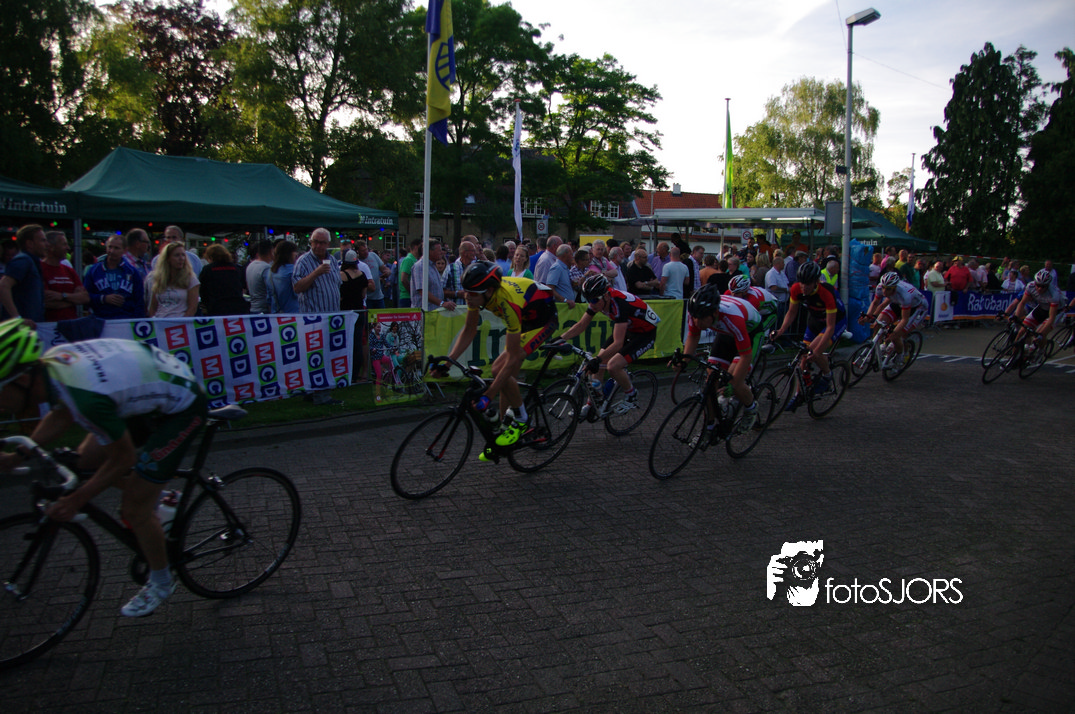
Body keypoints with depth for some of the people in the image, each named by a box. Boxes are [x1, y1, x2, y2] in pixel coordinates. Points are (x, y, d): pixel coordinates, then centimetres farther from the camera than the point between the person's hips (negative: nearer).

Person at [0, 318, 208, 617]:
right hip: (154, 390, 9)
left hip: (183, 409, -9)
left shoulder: (86, 395, -35)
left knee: (134, 509, -2)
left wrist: (75, 501, -11)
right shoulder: (52, 360, -10)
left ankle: (160, 582, 22)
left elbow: (123, 459, -20)